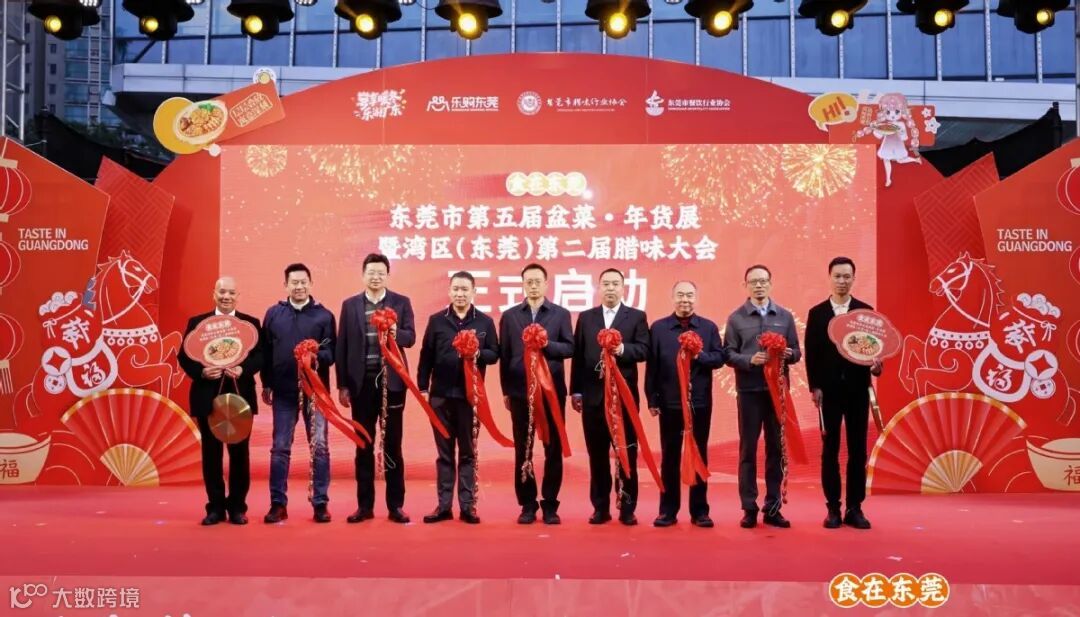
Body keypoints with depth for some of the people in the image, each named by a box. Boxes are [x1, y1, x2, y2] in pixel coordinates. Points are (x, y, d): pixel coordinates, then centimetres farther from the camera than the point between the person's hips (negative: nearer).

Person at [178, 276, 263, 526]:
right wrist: (201, 372, -15)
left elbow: (260, 355, -2)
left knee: (239, 453, 4)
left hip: (240, 395, 0)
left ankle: (237, 507, 14)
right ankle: (215, 507, 14)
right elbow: (183, 356, 2)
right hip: (207, 397, 1)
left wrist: (243, 369, -19)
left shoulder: (251, 323, 5)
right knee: (211, 454, 6)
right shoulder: (197, 323, 6)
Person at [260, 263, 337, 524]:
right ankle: (278, 504, 13)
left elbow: (331, 352, -3)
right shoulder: (273, 313, 7)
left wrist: (316, 356, -24)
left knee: (319, 447, 0)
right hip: (283, 391, 2)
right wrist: (266, 384, 5)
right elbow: (265, 350, 7)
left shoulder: (324, 315, 1)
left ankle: (320, 503, 8)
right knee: (280, 448, 5)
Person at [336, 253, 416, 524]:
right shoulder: (350, 305, 6)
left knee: (392, 445, 4)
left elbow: (411, 338, -5)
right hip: (361, 383, 1)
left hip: (391, 382, -1)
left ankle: (396, 505, 10)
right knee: (364, 446, 7)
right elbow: (341, 347, 4)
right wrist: (342, 385, 0)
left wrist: (396, 333, -28)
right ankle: (365, 505, 14)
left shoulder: (401, 302, 3)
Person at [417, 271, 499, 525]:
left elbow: (494, 354, 3)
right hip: (441, 394, 1)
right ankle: (444, 505, 12)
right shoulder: (436, 320, 4)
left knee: (468, 452, 6)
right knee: (444, 452, 7)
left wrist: (478, 353, -18)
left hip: (471, 395, -1)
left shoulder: (485, 322, 4)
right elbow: (426, 355, 4)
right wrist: (422, 387, -1)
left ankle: (468, 505, 10)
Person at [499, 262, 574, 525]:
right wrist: (505, 390, 0)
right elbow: (504, 355, 4)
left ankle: (550, 505, 12)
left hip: (552, 390, -1)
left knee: (553, 448, 3)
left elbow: (569, 348, -2)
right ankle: (527, 504, 14)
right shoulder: (509, 316, 7)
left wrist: (545, 343, -18)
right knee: (522, 449, 5)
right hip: (520, 390, 1)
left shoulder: (561, 314, 5)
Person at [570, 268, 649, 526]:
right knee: (597, 454, 6)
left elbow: (643, 350, -6)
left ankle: (627, 508, 8)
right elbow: (578, 355, 6)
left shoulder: (637, 317, 6)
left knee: (627, 454, 1)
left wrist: (622, 349, -24)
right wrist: (575, 390, 1)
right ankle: (600, 507, 13)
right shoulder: (585, 317, 12)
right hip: (593, 395, 2)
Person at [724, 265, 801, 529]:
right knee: (748, 449, 3)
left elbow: (796, 351, 9)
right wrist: (750, 360, -20)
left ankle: (773, 508, 14)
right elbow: (728, 354, -3)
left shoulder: (785, 316, 9)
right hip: (749, 390, -2)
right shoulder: (736, 318, 2)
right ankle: (749, 508, 10)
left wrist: (788, 355, -13)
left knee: (776, 449, 6)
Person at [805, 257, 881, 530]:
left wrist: (876, 364, -17)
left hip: (858, 389, 1)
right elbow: (811, 353, 2)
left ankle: (855, 509, 9)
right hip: (828, 390, -1)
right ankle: (833, 509, 8)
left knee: (857, 450, 3)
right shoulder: (817, 313, 5)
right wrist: (814, 386, -6)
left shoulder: (866, 311, 6)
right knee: (830, 451, 2)